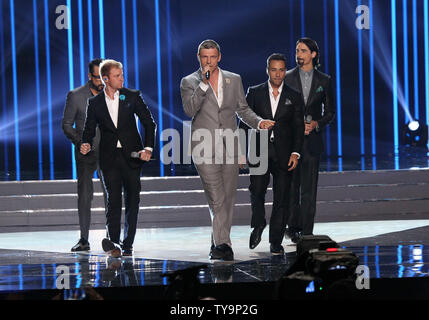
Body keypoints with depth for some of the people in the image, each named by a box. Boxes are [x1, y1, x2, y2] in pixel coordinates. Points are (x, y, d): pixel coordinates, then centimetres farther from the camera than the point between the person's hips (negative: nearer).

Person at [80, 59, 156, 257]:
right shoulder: (95, 103, 5)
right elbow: (89, 130, 8)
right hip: (109, 159, -1)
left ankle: (127, 245, 12)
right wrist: (86, 144, -14)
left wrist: (148, 148, -8)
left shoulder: (132, 97, 4)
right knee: (113, 200, -13)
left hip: (132, 156, 1)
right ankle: (113, 243, -18)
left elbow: (149, 123, 5)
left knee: (132, 201, 4)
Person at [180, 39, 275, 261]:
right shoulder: (189, 82, 3)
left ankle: (218, 244, 17)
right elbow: (190, 110, -12)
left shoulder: (234, 80, 13)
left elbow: (242, 109, 18)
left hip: (229, 149, 4)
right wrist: (204, 84, -17)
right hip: (205, 149, -4)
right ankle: (223, 245, -15)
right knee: (217, 200, -13)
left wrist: (258, 122, 0)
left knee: (228, 199, 6)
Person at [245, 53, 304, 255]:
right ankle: (258, 224, 19)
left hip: (283, 155, 0)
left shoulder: (294, 97, 8)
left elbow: (298, 128, 6)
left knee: (281, 198, 0)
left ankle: (276, 241, 9)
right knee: (256, 191, -10)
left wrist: (295, 153, -6)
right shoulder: (254, 93, 7)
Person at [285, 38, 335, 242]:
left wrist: (316, 124, -7)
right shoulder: (286, 78, 5)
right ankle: (293, 227, 14)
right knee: (291, 187, 3)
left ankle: (306, 232, -1)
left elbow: (330, 112, 12)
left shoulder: (324, 81, 9)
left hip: (312, 139, 0)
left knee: (309, 189, -2)